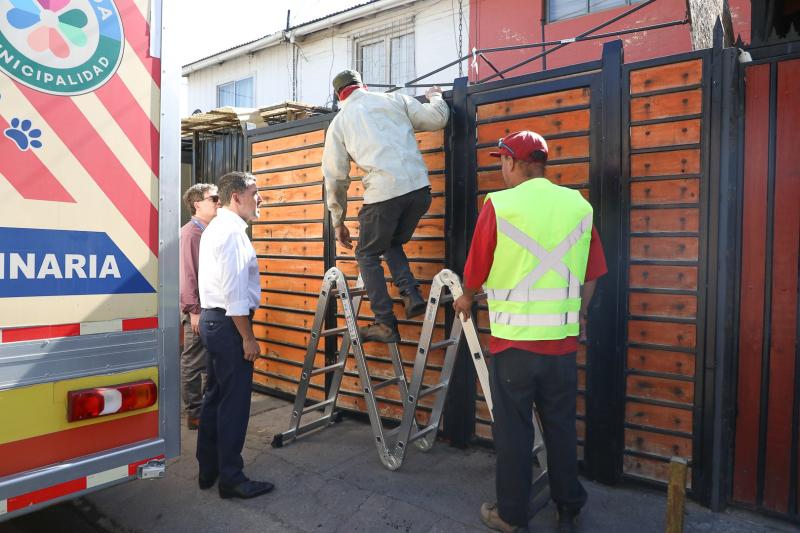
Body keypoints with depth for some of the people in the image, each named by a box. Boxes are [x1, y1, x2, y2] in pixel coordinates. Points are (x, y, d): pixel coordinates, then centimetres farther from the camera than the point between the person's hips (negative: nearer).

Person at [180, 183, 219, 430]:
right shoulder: (191, 232, -11)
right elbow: (187, 274, -16)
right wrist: (194, 310, -18)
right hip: (198, 310, -8)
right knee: (194, 363, 3)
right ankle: (194, 413, 13)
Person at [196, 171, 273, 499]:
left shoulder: (216, 227, 17)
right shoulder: (231, 231, -17)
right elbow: (235, 291, -21)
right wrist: (247, 337, -17)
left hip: (212, 320, 11)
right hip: (228, 324, -11)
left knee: (215, 398, 17)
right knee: (234, 402, -3)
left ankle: (208, 470, 28)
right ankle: (231, 479, 8)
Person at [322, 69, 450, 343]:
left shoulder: (339, 122, 15)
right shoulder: (393, 99, 17)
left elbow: (335, 178, 12)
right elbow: (436, 119, 14)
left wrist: (338, 222, 21)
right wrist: (435, 97, 37)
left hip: (383, 192, -3)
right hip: (419, 187, 3)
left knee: (367, 255, 16)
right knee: (392, 244, 28)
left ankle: (386, 325, 11)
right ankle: (412, 295, 10)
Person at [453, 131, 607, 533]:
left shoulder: (499, 204, -9)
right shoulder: (580, 206, 2)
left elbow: (476, 270, -4)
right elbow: (591, 274, 8)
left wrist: (467, 299, 17)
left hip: (513, 339, -4)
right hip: (563, 339, 4)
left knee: (513, 430, 9)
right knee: (561, 427, 17)